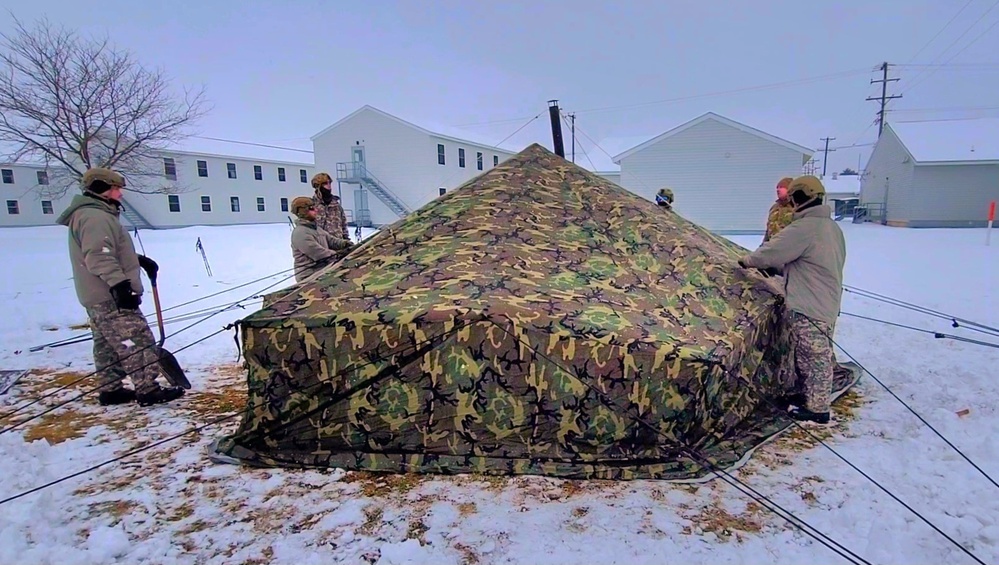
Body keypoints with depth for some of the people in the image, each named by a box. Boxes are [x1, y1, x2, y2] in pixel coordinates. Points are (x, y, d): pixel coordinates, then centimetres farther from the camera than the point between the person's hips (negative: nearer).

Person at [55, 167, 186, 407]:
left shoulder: (96, 215, 19)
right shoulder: (95, 217, -16)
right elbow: (99, 257, -27)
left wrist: (139, 260, 23)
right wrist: (120, 283, -33)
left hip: (97, 297, 11)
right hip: (111, 297, -11)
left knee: (108, 344, 16)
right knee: (139, 342, -9)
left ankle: (110, 390, 24)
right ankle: (148, 390, -6)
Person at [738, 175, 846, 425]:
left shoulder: (803, 229, -19)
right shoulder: (832, 227, 11)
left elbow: (772, 251, -14)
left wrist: (747, 261, 4)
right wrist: (777, 267, 15)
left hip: (809, 307, -10)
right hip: (827, 304, 10)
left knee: (814, 357, 1)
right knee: (811, 355, 20)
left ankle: (817, 409, 11)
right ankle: (805, 394, 34)